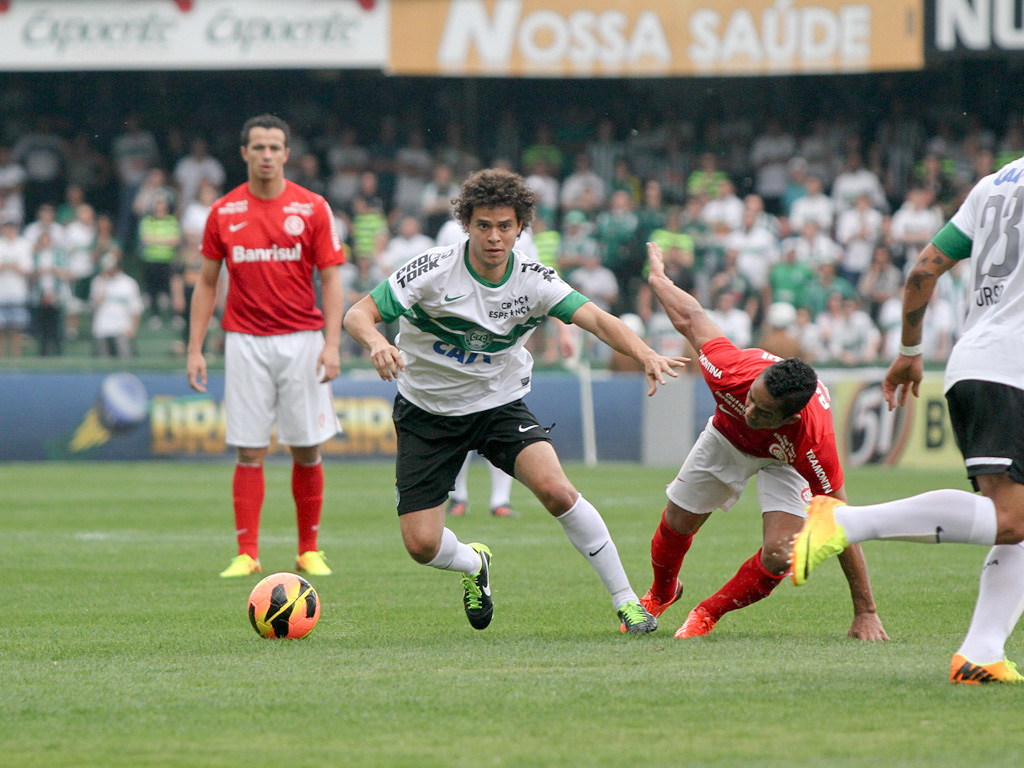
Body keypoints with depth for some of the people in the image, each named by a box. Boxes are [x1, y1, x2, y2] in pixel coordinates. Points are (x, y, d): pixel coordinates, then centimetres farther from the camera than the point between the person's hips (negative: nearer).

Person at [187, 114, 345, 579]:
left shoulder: (312, 208, 1)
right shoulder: (224, 213, 5)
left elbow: (330, 279, 1)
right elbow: (206, 283, 11)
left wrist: (332, 343, -10)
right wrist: (195, 348, 4)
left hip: (301, 340, 0)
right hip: (245, 343, 0)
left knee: (307, 449, 1)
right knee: (249, 452, -3)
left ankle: (308, 551, 12)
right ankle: (247, 555, -1)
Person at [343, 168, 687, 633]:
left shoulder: (534, 280, -11)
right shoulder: (434, 270, -18)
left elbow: (595, 319, -21)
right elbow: (358, 315, -20)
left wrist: (645, 354, -41)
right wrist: (377, 343, -44)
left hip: (501, 403, 1)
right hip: (428, 412, 0)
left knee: (555, 489, -26)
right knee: (422, 545, -8)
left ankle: (625, 600, -11)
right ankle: (473, 564, 31)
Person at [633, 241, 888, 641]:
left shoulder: (815, 442, -45)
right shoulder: (732, 369, -43)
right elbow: (692, 319, -21)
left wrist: (865, 612, -32)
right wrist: (657, 276, 0)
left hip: (784, 458, -2)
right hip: (727, 439, 2)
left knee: (777, 554, -22)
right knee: (676, 526, 13)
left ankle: (709, 612, 8)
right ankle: (661, 593, 50)